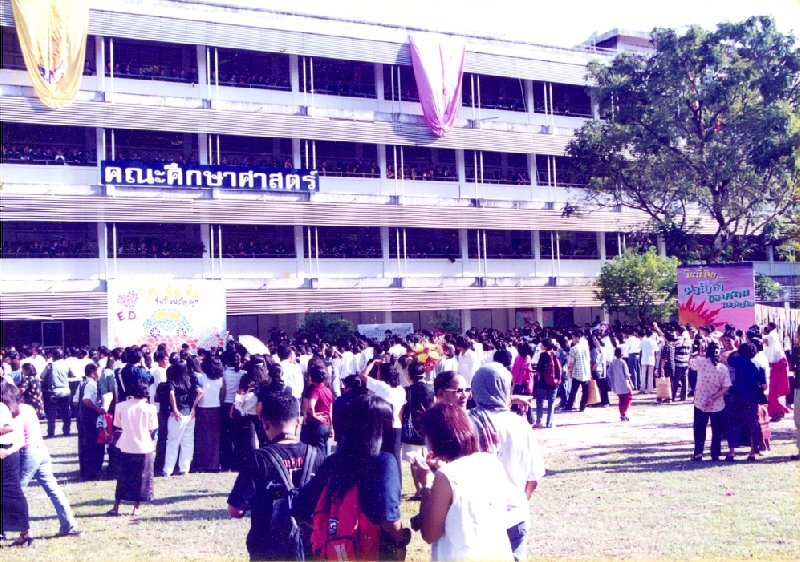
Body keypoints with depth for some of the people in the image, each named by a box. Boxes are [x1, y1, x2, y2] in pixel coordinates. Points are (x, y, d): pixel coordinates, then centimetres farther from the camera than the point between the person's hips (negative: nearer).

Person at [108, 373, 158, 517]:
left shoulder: (121, 406, -9)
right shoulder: (149, 408, -12)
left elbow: (118, 425, 4)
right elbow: (152, 428, -5)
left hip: (126, 448, 2)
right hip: (144, 448, -2)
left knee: (123, 478, 14)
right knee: (141, 478, 10)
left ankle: (116, 507, 18)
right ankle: (136, 508, 14)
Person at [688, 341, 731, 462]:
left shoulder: (701, 362, -12)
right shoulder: (723, 368, -8)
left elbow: (690, 361, 10)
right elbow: (726, 388, -11)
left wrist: (698, 355, 23)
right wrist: (713, 398, -13)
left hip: (700, 403, 0)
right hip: (718, 405, 0)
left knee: (699, 430, 12)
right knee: (717, 430, 13)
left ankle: (698, 454, 10)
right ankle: (715, 454, 15)